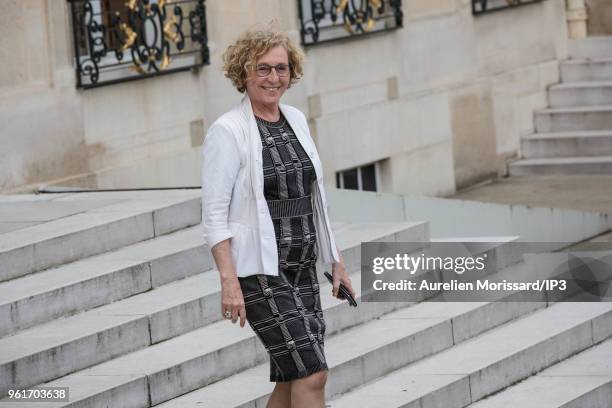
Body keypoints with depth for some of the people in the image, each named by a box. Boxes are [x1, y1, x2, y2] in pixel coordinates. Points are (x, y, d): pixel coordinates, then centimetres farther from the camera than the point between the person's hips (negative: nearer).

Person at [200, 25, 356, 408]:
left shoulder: (295, 120, 11)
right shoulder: (227, 132, -10)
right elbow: (214, 214, -13)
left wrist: (336, 260, 17)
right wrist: (229, 281, -21)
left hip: (302, 269, 7)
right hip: (258, 272, -7)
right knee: (312, 375, -13)